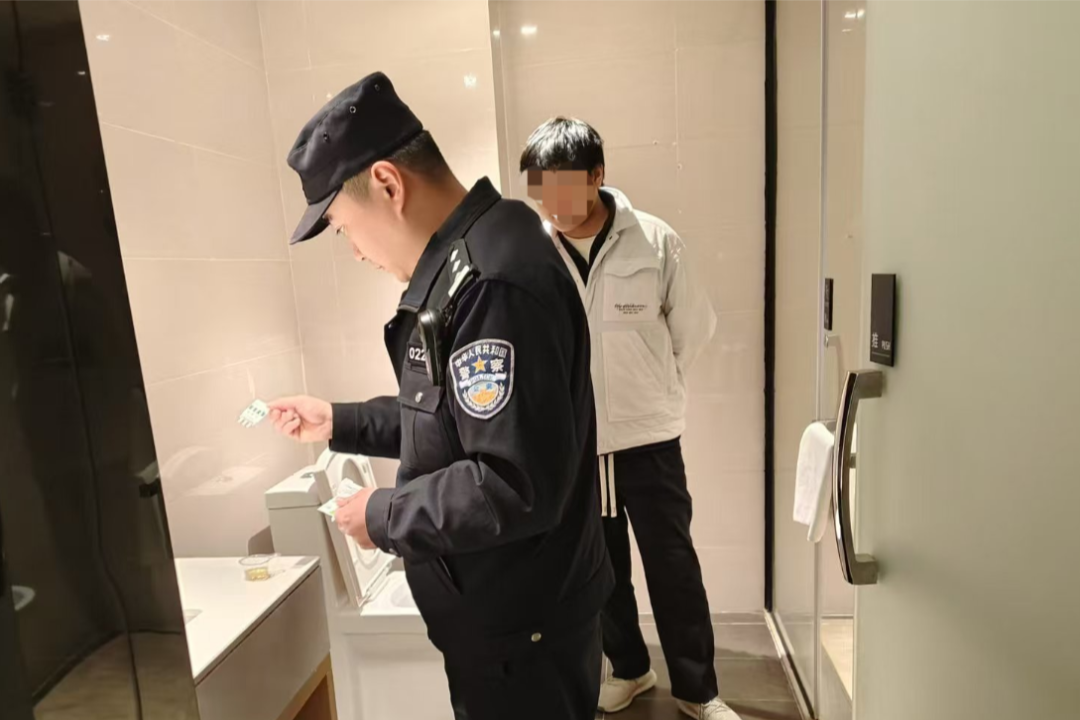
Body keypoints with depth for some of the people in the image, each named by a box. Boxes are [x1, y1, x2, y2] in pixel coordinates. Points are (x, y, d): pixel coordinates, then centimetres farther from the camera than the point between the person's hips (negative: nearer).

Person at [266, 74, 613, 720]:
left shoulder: (493, 282, -28)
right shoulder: (466, 263, 7)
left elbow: (516, 487, -31)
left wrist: (384, 517, -17)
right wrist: (340, 424, 13)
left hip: (521, 626, -9)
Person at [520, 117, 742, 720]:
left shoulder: (656, 242, -11)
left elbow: (695, 327, 1)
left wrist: (654, 391, 8)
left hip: (648, 436, -1)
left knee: (673, 564, 11)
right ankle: (630, 668, 42)